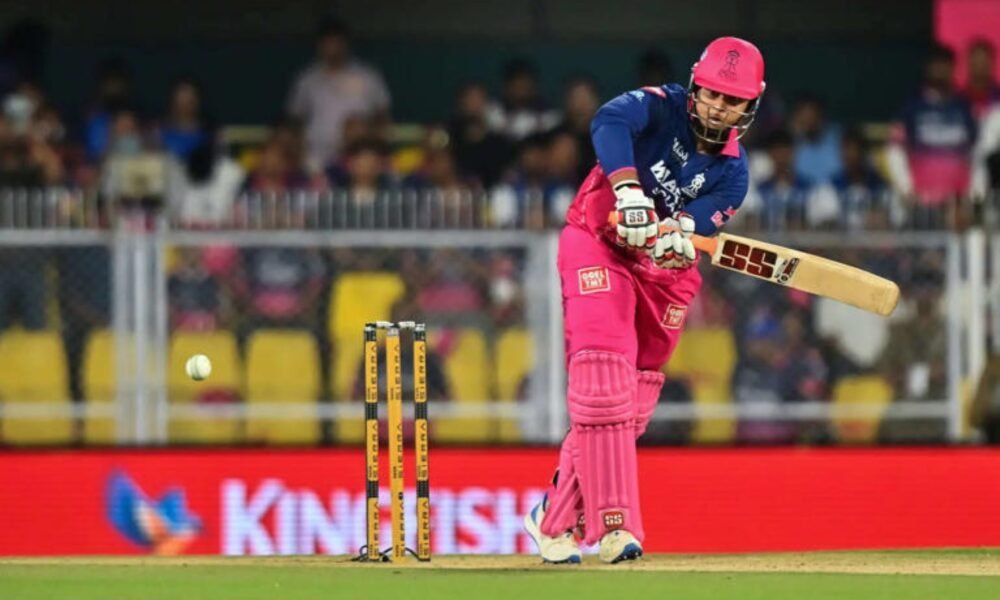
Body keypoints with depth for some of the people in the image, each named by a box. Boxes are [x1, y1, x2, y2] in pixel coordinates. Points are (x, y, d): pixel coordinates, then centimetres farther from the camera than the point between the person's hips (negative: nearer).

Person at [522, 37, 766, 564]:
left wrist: (673, 235, -39)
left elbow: (697, 230, -15)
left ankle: (555, 519, 18)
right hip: (597, 249, -5)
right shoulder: (661, 108, -12)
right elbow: (610, 121, -34)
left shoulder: (732, 173, -1)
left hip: (663, 273, 5)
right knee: (604, 386, -19)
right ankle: (614, 525, -24)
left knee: (628, 407, 4)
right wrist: (629, 190, -48)